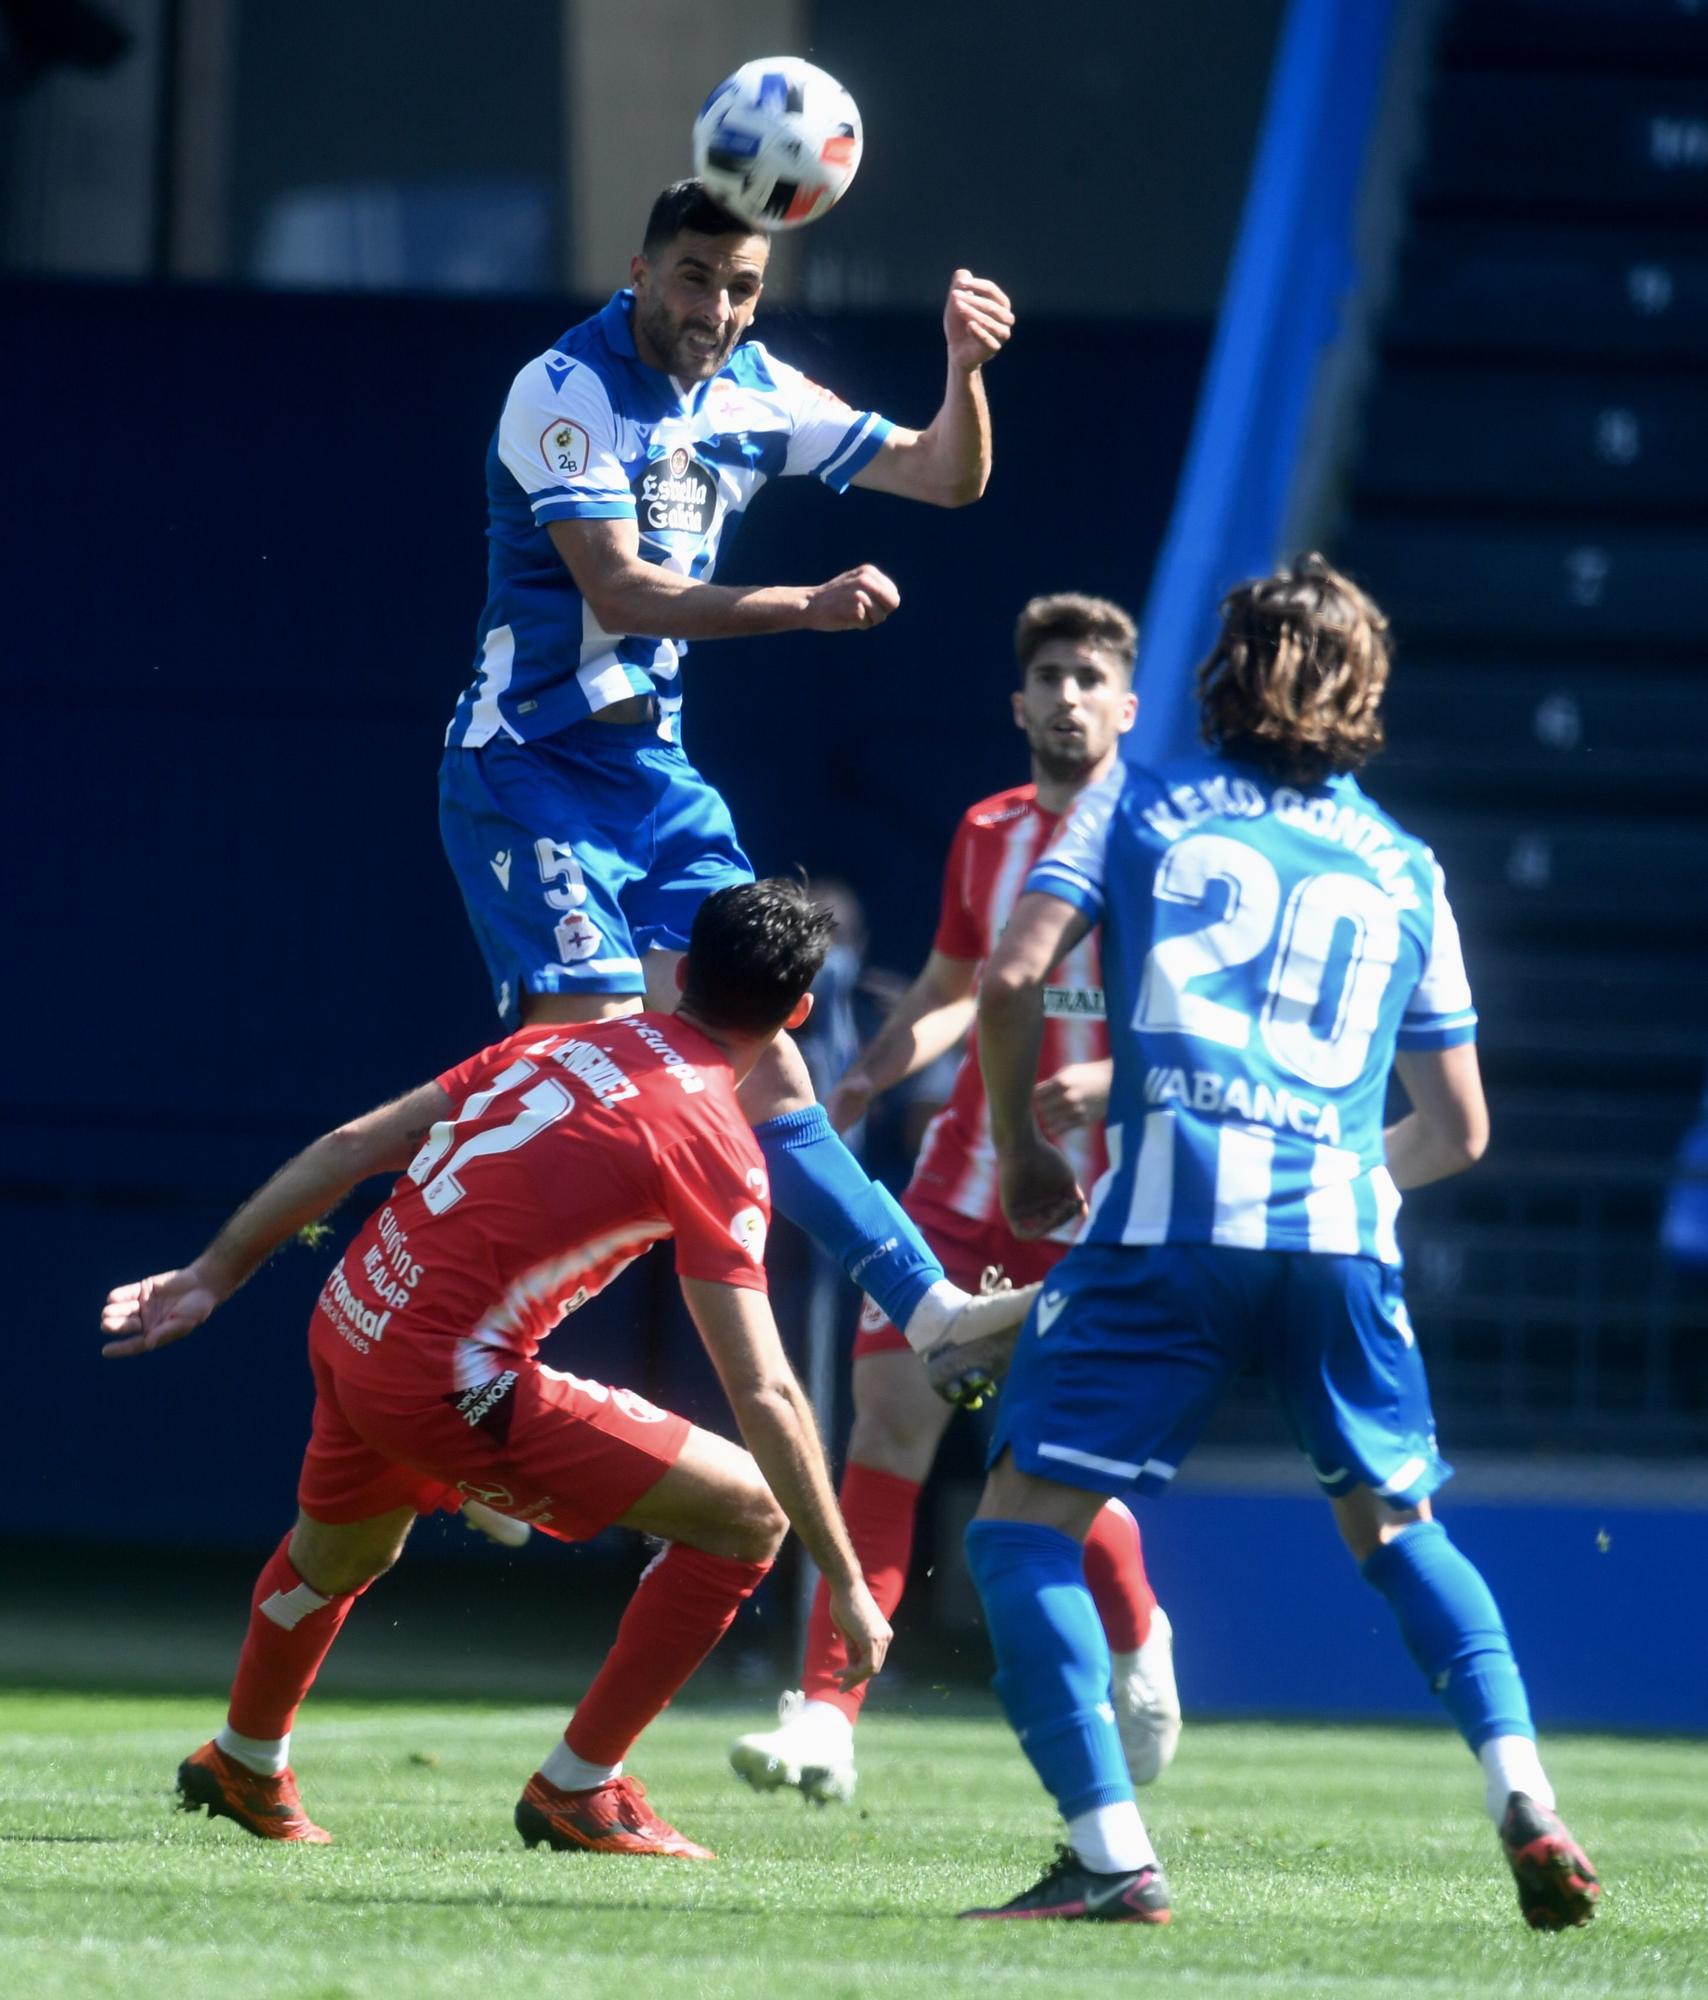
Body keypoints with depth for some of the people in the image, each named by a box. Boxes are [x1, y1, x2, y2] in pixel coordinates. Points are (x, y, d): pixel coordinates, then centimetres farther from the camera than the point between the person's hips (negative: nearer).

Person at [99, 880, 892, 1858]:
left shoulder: (562, 1045, 10)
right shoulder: (716, 1144, -10)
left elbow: (351, 1147, 13)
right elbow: (762, 1392, -13)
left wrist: (211, 1278, 22)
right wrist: (847, 1582, -8)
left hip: (347, 1327, 8)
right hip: (447, 1379, -8)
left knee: (336, 1556, 38)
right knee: (747, 1513, 0)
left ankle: (244, 1766, 63)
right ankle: (577, 1791, 7)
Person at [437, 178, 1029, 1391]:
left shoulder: (754, 394, 6)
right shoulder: (567, 393, -14)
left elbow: (946, 477, 10)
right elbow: (618, 591, -23)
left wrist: (966, 369, -10)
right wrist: (803, 606, -31)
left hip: (655, 768, 7)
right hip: (533, 774, -7)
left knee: (757, 1061, 6)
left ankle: (927, 1302, 6)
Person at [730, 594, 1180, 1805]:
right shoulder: (987, 835, 10)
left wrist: (1112, 1082, -25)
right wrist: (866, 1081, 7)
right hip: (964, 1186, 5)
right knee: (891, 1410, -9)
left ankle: (1140, 1647, 29)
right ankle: (827, 1717, -11)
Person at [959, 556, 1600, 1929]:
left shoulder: (1138, 805, 15)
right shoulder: (1403, 867, 22)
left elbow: (1015, 976, 1)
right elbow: (1457, 1129, 23)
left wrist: (1022, 1151, 15)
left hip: (1168, 1217, -3)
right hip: (1340, 1225, 3)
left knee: (1023, 1523, 2)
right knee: (1395, 1526, 22)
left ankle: (1111, 1853, -13)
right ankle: (1526, 1803, 4)